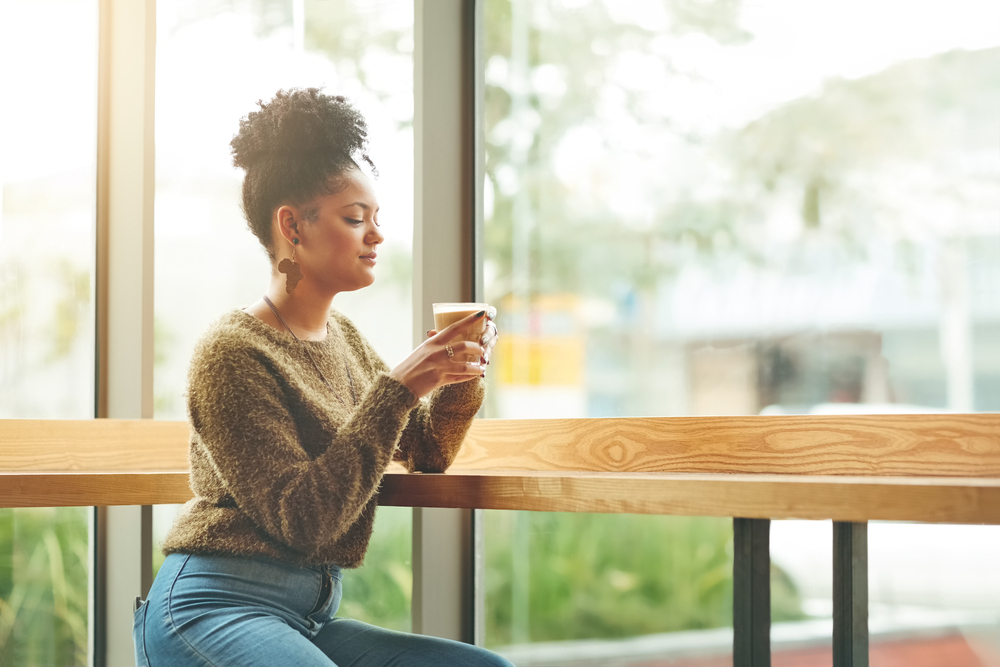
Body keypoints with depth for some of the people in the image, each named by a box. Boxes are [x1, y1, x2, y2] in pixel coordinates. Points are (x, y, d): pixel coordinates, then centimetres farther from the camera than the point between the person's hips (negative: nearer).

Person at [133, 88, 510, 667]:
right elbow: (304, 520, -18)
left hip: (308, 618, 8)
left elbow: (427, 454, 22)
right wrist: (396, 390, -20)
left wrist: (460, 377, 1)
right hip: (215, 610, -8)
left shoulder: (343, 337, 13)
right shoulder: (233, 353, -12)